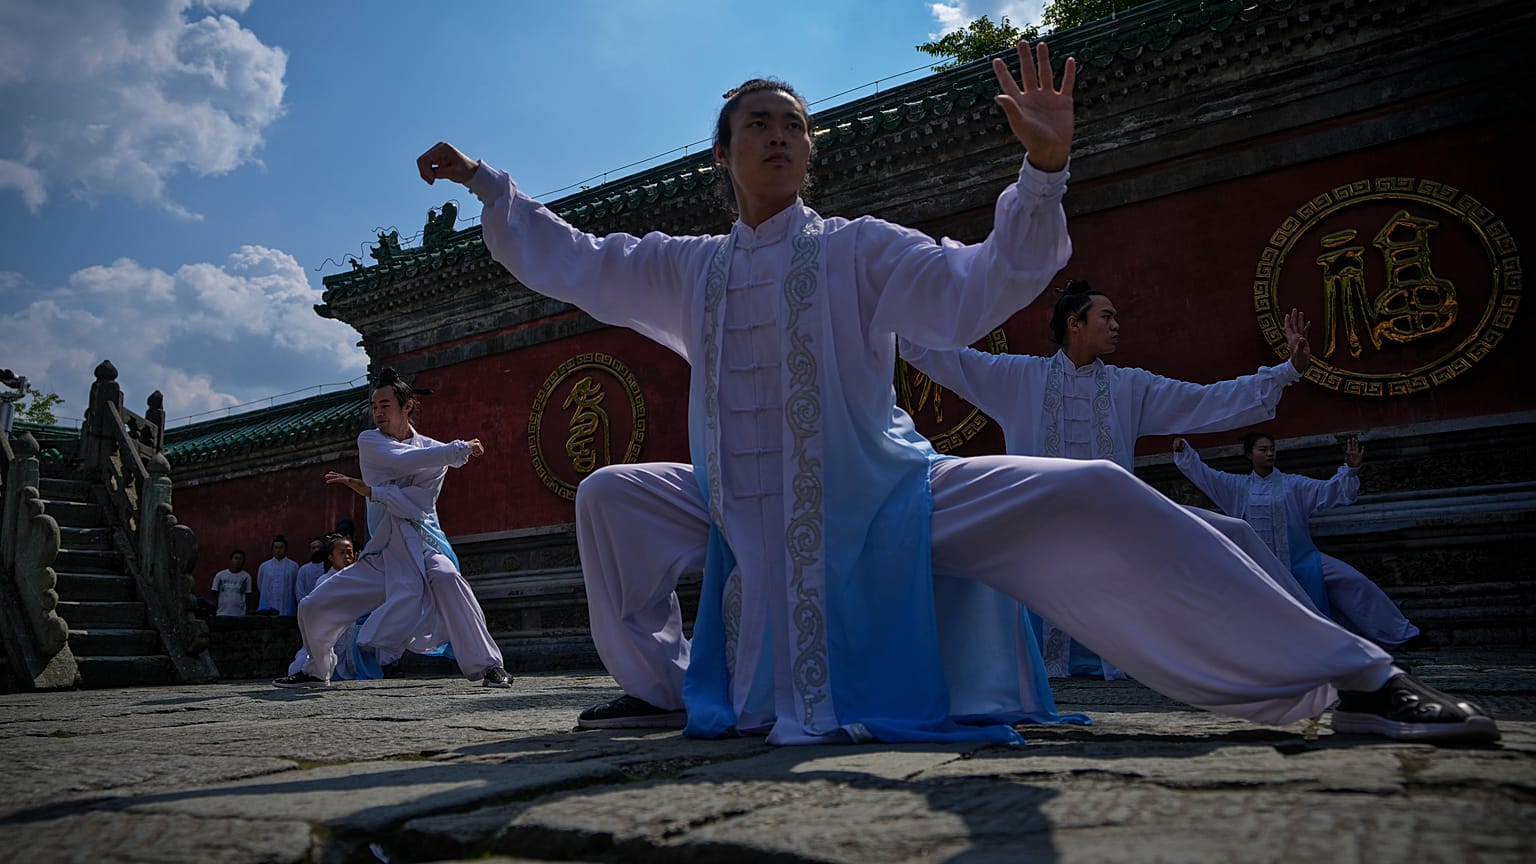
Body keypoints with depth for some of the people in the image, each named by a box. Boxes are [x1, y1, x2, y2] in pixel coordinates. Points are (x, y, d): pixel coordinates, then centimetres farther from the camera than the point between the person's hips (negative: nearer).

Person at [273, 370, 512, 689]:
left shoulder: (436, 452, -2)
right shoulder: (369, 441, 3)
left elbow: (417, 505, -15)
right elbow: (404, 461, -18)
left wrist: (370, 491, -22)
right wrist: (461, 448, -15)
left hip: (420, 546, -3)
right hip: (380, 554, 4)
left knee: (446, 579, -37)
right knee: (313, 608, 5)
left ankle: (488, 665, -31)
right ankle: (316, 671, 36)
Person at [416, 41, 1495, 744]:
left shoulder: (859, 250, -2)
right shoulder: (684, 268, 8)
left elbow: (977, 288, -16)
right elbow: (568, 259, 17)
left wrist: (1043, 173, -29)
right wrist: (486, 184, 18)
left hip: (881, 499, -3)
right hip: (743, 512, 4)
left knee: (1092, 501, -21)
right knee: (610, 494, -1)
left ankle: (1352, 680, -13)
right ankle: (657, 684, 14)